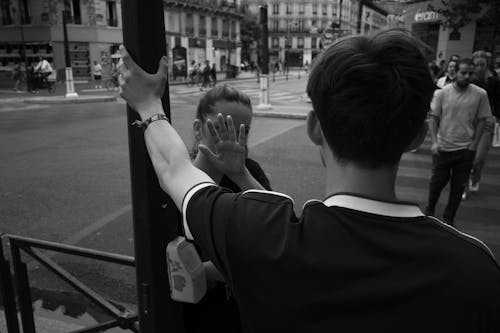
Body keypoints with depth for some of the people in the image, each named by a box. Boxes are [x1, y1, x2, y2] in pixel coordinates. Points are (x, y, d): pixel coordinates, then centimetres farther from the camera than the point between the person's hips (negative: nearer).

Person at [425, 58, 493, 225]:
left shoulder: (480, 94, -6)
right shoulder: (442, 93, -7)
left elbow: (482, 120, 1)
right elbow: (433, 118, -2)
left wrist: (474, 144, -3)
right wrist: (434, 141, -11)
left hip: (465, 149, 1)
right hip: (442, 147, -1)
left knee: (458, 186, 10)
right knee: (438, 181, 11)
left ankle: (449, 217, 28)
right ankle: (430, 210, 35)